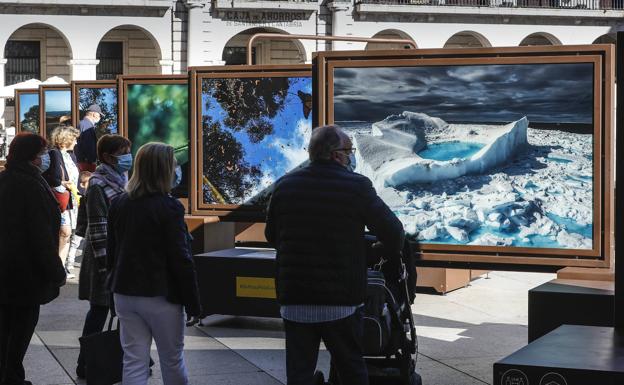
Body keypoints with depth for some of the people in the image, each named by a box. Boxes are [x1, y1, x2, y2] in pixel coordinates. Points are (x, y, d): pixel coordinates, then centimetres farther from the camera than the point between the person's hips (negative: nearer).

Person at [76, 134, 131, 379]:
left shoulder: (121, 181, 13)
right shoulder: (98, 186, -14)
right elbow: (97, 230, -17)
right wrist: (104, 264, -20)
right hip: (106, 258, -8)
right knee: (100, 309, -1)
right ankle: (86, 365, 9)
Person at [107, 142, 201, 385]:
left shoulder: (119, 204, 5)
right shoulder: (168, 207, -15)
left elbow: (111, 252, 11)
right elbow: (181, 260, -15)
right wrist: (193, 304, -8)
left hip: (125, 294, 5)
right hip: (160, 296, -5)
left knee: (133, 362, 6)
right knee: (172, 360, 12)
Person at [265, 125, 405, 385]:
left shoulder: (285, 185, 3)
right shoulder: (356, 186, -9)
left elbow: (271, 236, 12)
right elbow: (393, 231, -7)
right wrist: (393, 251, 15)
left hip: (294, 299, 3)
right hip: (341, 299, -3)